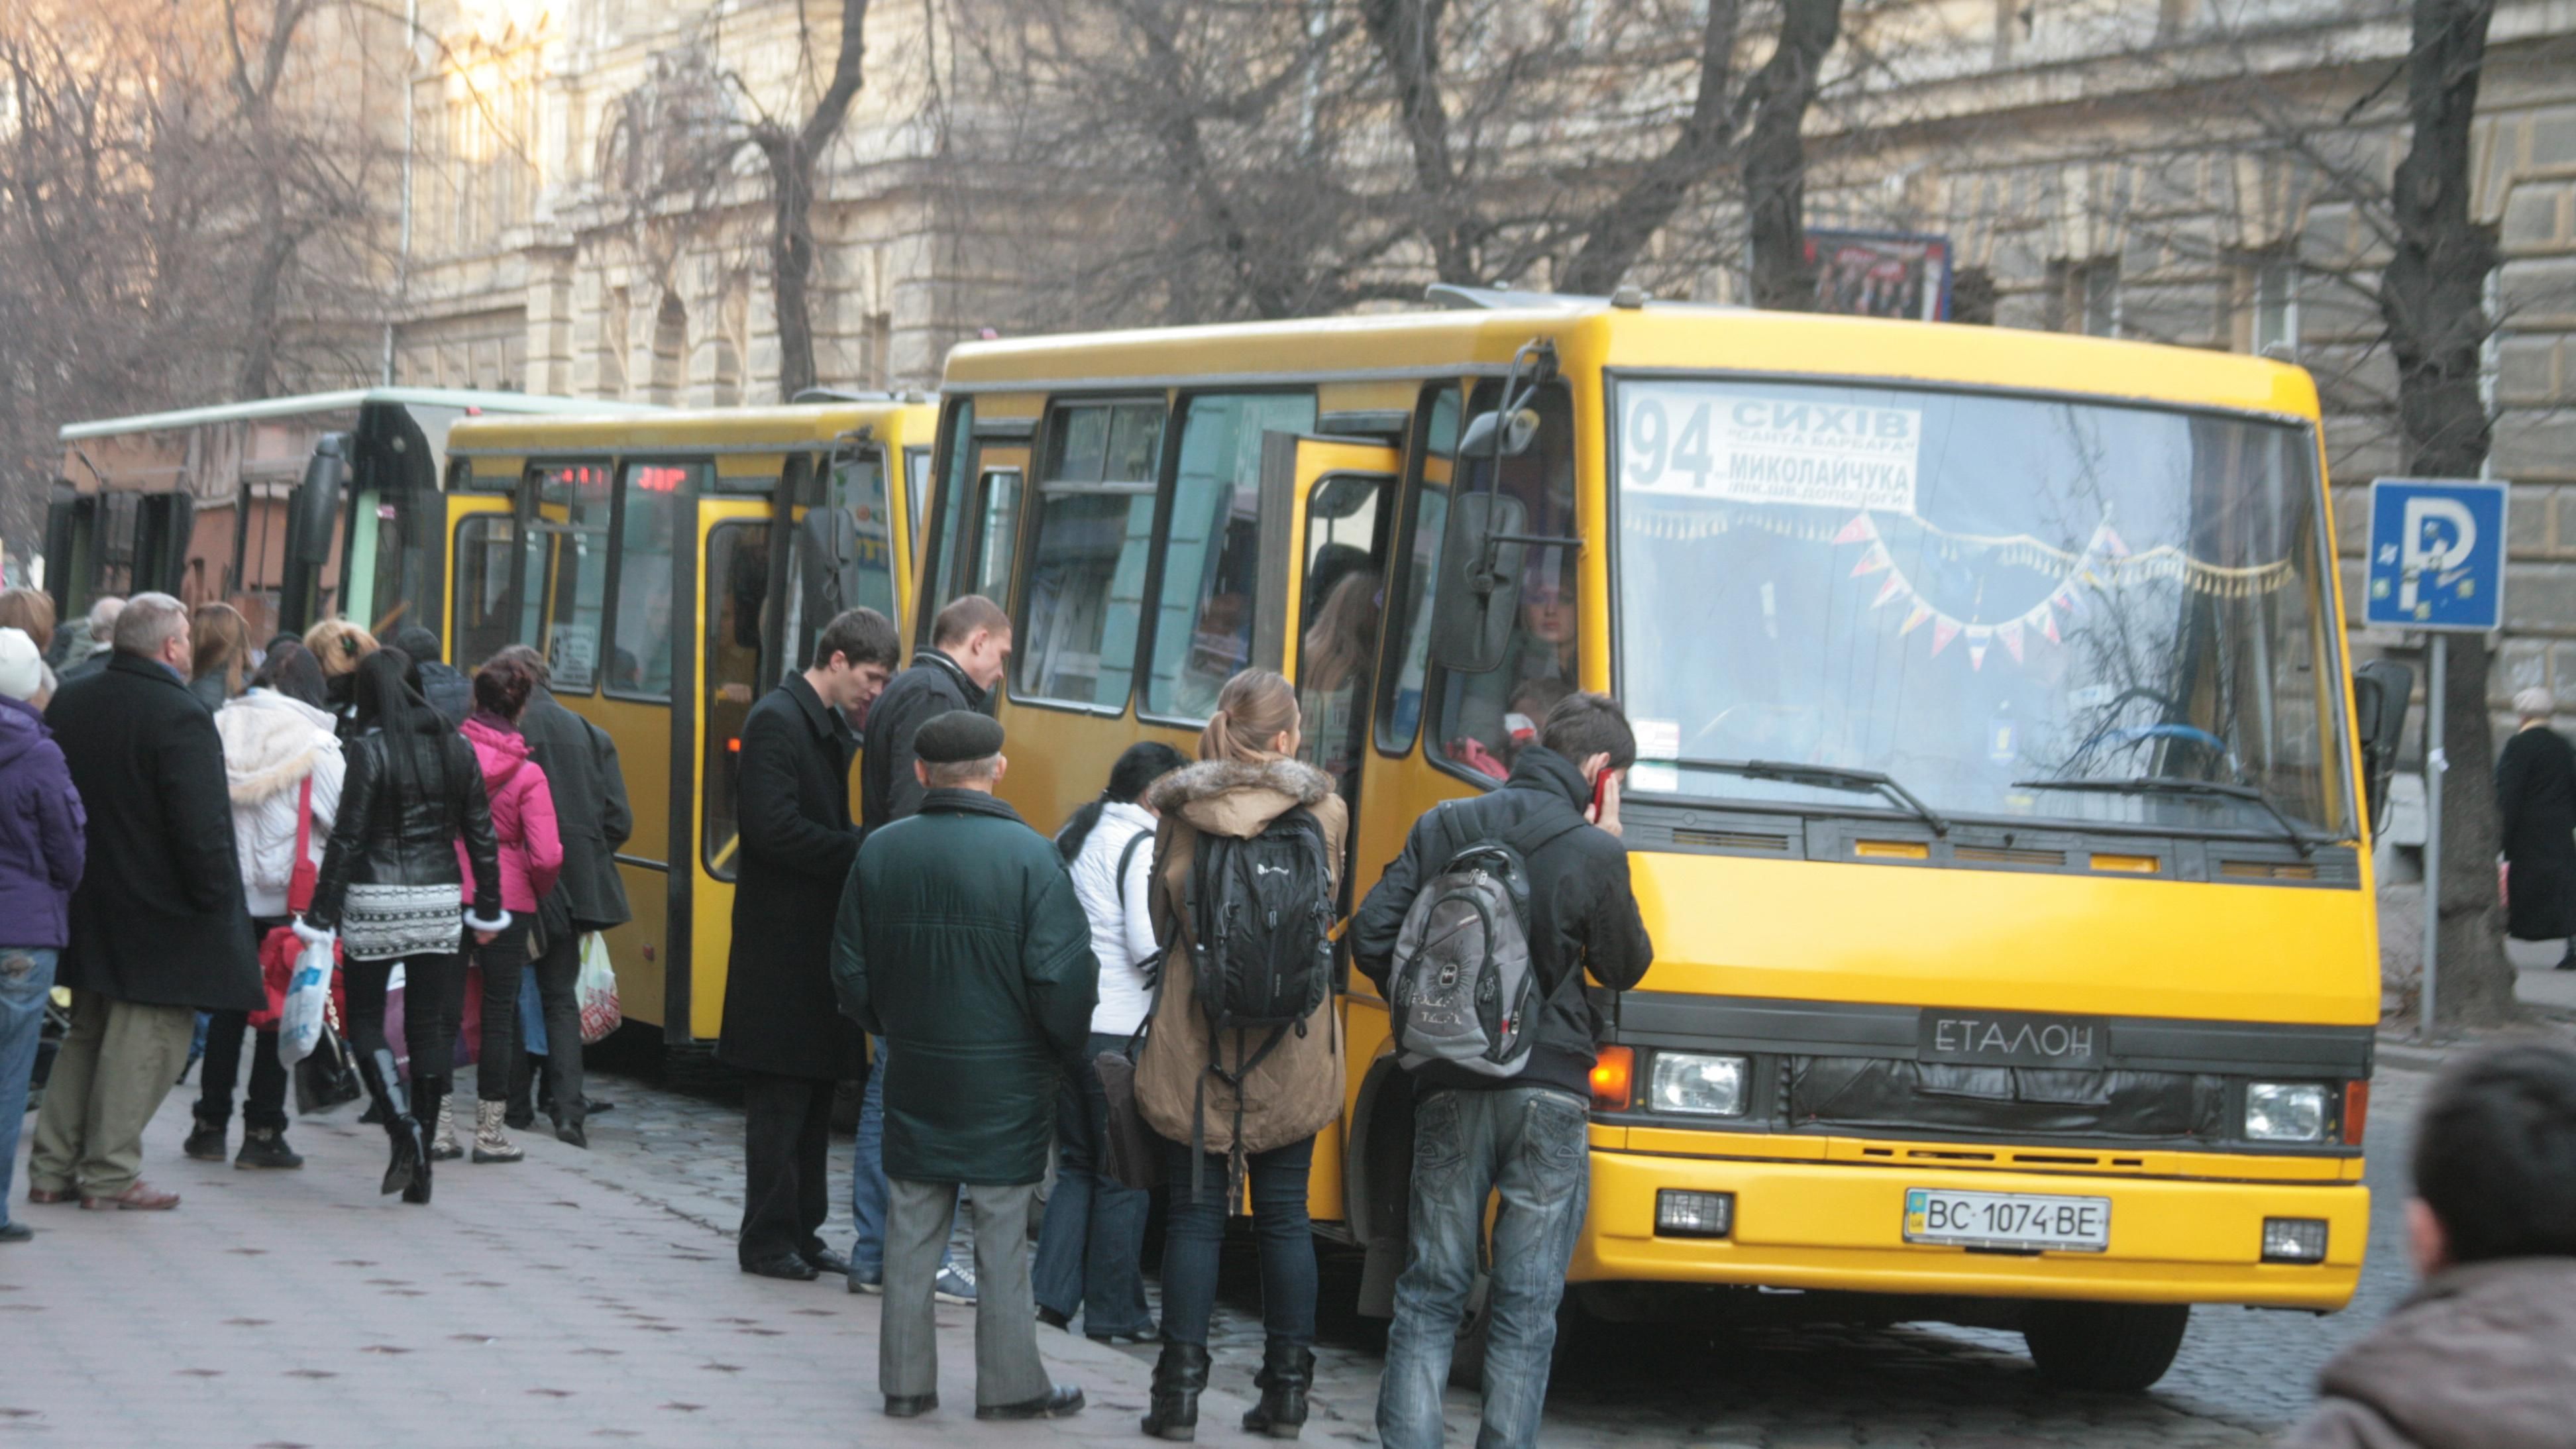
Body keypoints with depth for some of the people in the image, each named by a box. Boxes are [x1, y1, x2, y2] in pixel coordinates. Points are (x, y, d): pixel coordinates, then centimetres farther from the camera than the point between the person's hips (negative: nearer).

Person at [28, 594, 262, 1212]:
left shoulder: (69, 703, 7)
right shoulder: (181, 718, -17)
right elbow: (201, 828, -21)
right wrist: (216, 899, -11)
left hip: (85, 903, 8)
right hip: (160, 908, -8)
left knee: (87, 1032, 16)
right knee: (146, 1038, 0)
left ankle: (53, 1166, 16)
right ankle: (110, 1172, 0)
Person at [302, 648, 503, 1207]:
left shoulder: (372, 750, -9)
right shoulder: (456, 748, 5)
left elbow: (347, 839, -11)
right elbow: (481, 834, 9)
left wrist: (321, 917, -7)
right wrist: (489, 910, 18)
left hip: (376, 902, -4)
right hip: (439, 902, 4)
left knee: (365, 1019, 8)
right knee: (431, 1026, 8)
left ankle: (402, 1126, -14)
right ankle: (421, 1165, 9)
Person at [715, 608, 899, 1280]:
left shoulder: (836, 732, 16)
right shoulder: (776, 722, -13)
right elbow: (775, 828, -21)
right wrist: (862, 853, -18)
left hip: (822, 940, 9)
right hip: (783, 942, -9)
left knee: (815, 1096, 12)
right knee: (780, 1099, -4)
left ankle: (800, 1233, 18)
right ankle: (767, 1241, 1)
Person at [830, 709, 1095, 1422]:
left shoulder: (881, 852, -2)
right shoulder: (1027, 855, -15)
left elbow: (851, 971, 4)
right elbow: (1062, 974, -17)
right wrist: (1065, 1050, 1)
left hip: (914, 1074, 3)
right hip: (1005, 1082, -3)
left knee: (912, 1230, 11)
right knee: (1003, 1235, 5)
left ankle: (906, 1380, 16)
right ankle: (1010, 1384, 12)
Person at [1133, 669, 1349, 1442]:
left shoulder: (1178, 814, -6)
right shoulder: (1324, 814, -6)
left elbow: (1160, 922, 4)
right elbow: (1325, 910, 8)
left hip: (1193, 1048, -1)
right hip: (1293, 1057, 1)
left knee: (1196, 1213, 6)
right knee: (1285, 1216, 11)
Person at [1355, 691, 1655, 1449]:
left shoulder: (1444, 829, 5)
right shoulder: (1593, 853, -7)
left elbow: (1371, 938, 3)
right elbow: (1625, 967, 6)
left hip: (1449, 1093, 3)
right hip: (1548, 1097, -3)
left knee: (1429, 1295, 9)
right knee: (1526, 1308, 3)